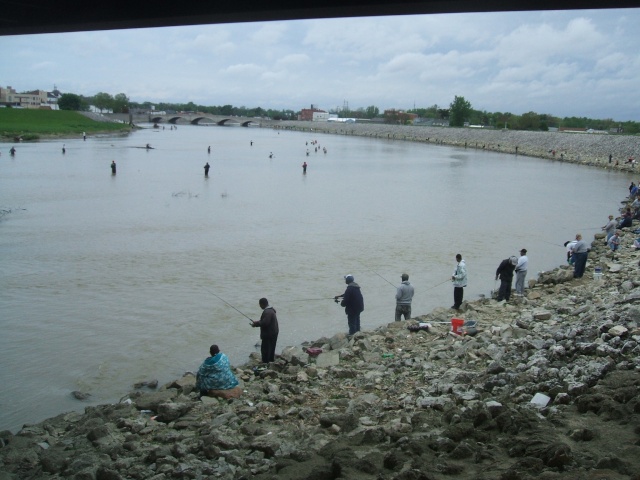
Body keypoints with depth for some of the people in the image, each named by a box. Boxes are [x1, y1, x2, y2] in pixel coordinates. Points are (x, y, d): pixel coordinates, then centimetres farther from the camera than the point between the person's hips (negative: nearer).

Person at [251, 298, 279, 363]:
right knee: (271, 349, 21)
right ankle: (271, 361, 32)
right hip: (274, 332, 11)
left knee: (265, 349, -3)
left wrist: (255, 324, -16)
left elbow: (265, 323, -29)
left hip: (268, 334, -11)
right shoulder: (271, 310, 11)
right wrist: (256, 323, 10)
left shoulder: (267, 312, -23)